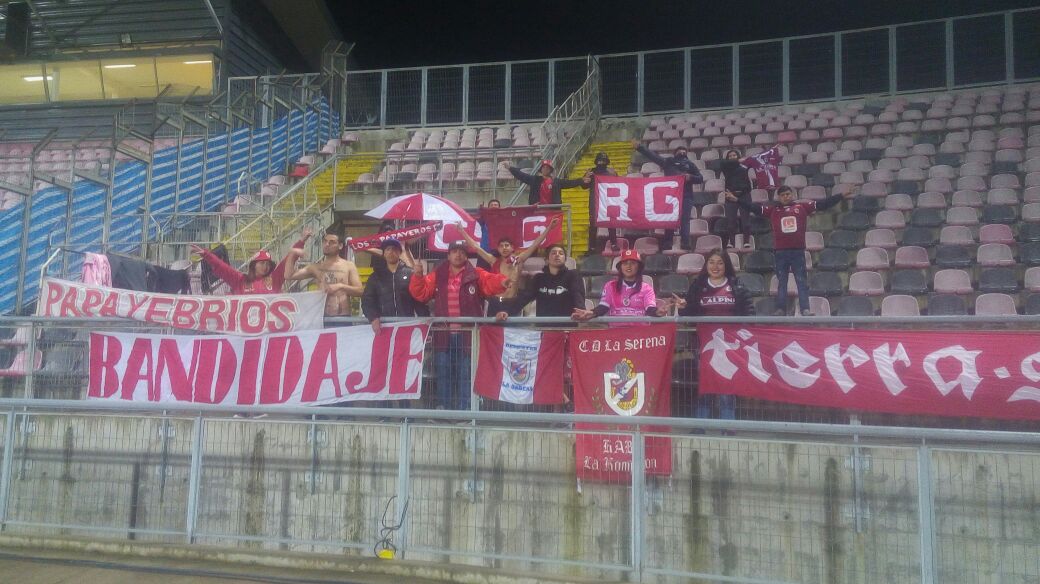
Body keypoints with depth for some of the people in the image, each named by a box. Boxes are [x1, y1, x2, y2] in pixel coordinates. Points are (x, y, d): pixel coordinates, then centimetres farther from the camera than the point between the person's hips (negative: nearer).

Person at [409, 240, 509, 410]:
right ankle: (443, 409, 21)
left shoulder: (477, 275, 1)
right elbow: (420, 293, 8)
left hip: (467, 334, -2)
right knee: (443, 373, 10)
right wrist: (418, 275, -8)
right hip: (443, 334, 2)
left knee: (465, 374, 5)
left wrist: (504, 281, -33)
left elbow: (491, 282, -12)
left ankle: (464, 410, 13)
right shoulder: (437, 276, 9)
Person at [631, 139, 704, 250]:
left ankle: (686, 244, -4)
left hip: (686, 196, -1)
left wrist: (690, 177, -7)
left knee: (684, 221, -5)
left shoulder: (690, 164, 13)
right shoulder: (668, 162, 12)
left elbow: (700, 179, 13)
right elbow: (652, 156, 9)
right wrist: (639, 147, 3)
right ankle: (667, 244, 10)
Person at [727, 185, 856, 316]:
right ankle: (781, 309, 10)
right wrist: (736, 200, -6)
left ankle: (805, 309, 2)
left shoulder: (802, 207, 6)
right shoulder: (772, 210, 6)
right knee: (781, 282, 7)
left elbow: (823, 204, 6)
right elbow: (754, 208, 2)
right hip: (780, 252, 1)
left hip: (798, 251, 0)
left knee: (802, 281, 2)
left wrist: (842, 196, 1)